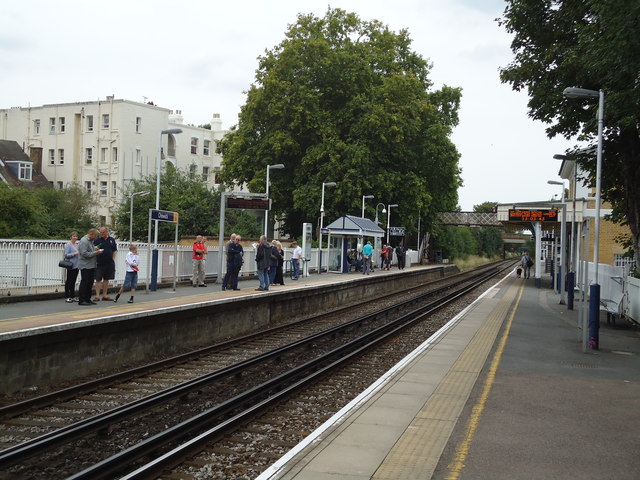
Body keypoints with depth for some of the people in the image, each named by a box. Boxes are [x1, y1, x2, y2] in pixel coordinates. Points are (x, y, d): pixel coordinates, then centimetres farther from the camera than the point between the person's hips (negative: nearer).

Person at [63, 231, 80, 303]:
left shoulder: (77, 244, 15)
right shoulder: (68, 244, -8)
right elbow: (66, 255, -13)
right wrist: (75, 253, -19)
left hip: (76, 266, 7)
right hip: (71, 266, -7)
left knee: (73, 281, 11)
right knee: (69, 281, -1)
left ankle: (72, 297, 15)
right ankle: (67, 297, 4)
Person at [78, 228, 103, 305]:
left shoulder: (90, 241, 18)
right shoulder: (84, 241, -14)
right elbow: (84, 253, -22)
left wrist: (95, 249, 8)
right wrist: (95, 253, -18)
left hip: (91, 266, 10)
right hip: (85, 266, -10)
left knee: (90, 282, 11)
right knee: (84, 283, -6)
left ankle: (87, 299, 18)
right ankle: (81, 300, -2)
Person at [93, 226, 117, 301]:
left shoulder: (112, 240, 7)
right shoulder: (97, 240, 0)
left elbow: (115, 250, 13)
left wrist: (113, 259, 5)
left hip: (109, 263, 3)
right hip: (99, 263, -3)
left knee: (106, 279, 10)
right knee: (98, 279, -3)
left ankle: (105, 295, 17)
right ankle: (97, 296, 0)